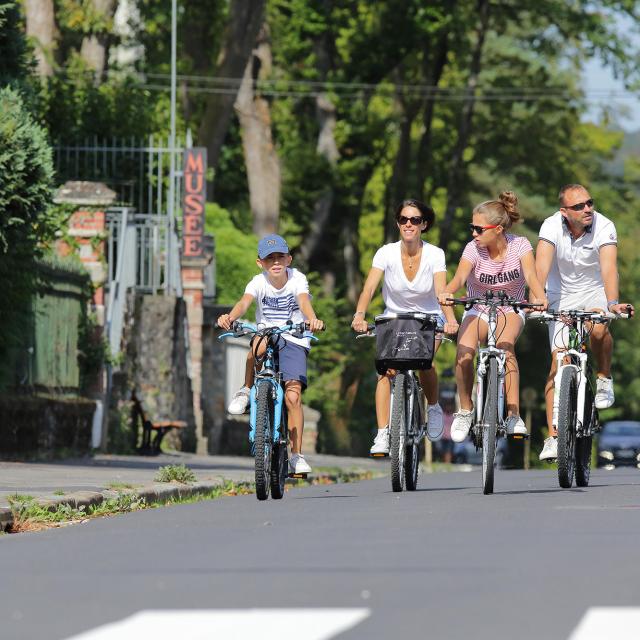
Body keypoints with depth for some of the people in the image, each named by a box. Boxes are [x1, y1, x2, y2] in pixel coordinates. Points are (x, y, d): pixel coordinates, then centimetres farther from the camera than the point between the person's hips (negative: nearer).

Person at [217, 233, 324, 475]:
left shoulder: (297, 279, -9)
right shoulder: (259, 283, -8)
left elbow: (304, 302, -27)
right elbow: (244, 302, -26)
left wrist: (312, 320, -50)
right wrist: (230, 317, -49)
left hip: (294, 341, 0)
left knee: (293, 396, -15)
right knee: (261, 343, -39)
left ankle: (297, 455, -6)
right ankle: (246, 391, -15)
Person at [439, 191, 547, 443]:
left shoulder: (519, 245, -14)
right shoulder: (473, 249, -13)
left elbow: (530, 276, -30)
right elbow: (460, 277, -30)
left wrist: (539, 298, -52)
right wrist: (447, 292, -53)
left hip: (510, 309, -1)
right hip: (478, 309, 1)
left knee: (504, 345, -35)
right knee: (464, 352, -29)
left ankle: (514, 415, -33)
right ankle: (465, 411, -7)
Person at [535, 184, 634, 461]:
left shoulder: (604, 227, -22)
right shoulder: (552, 226, -20)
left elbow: (608, 267, -33)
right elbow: (542, 264, -32)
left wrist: (612, 303, -50)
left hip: (595, 292, -1)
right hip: (562, 295, 1)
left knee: (598, 329, -34)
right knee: (559, 362, -7)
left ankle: (604, 379, -3)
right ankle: (553, 438, -5)